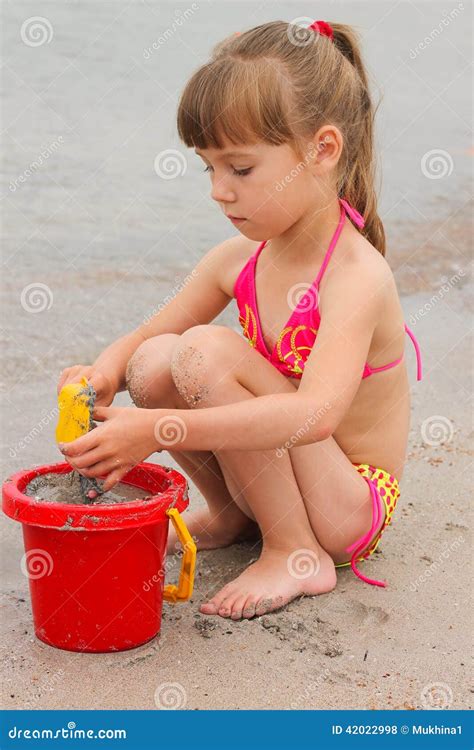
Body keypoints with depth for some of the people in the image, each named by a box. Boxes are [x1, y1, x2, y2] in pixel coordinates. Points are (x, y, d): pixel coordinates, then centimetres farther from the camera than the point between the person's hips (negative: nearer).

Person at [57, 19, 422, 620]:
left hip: (349, 507, -6)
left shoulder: (356, 275, -25)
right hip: (272, 473, 7)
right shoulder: (237, 260, -3)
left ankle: (297, 554, -11)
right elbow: (143, 334, 8)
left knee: (205, 351, -25)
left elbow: (316, 413, -39)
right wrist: (105, 371, -18)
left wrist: (158, 430, -44)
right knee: (152, 362, -13)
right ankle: (231, 513, 10)